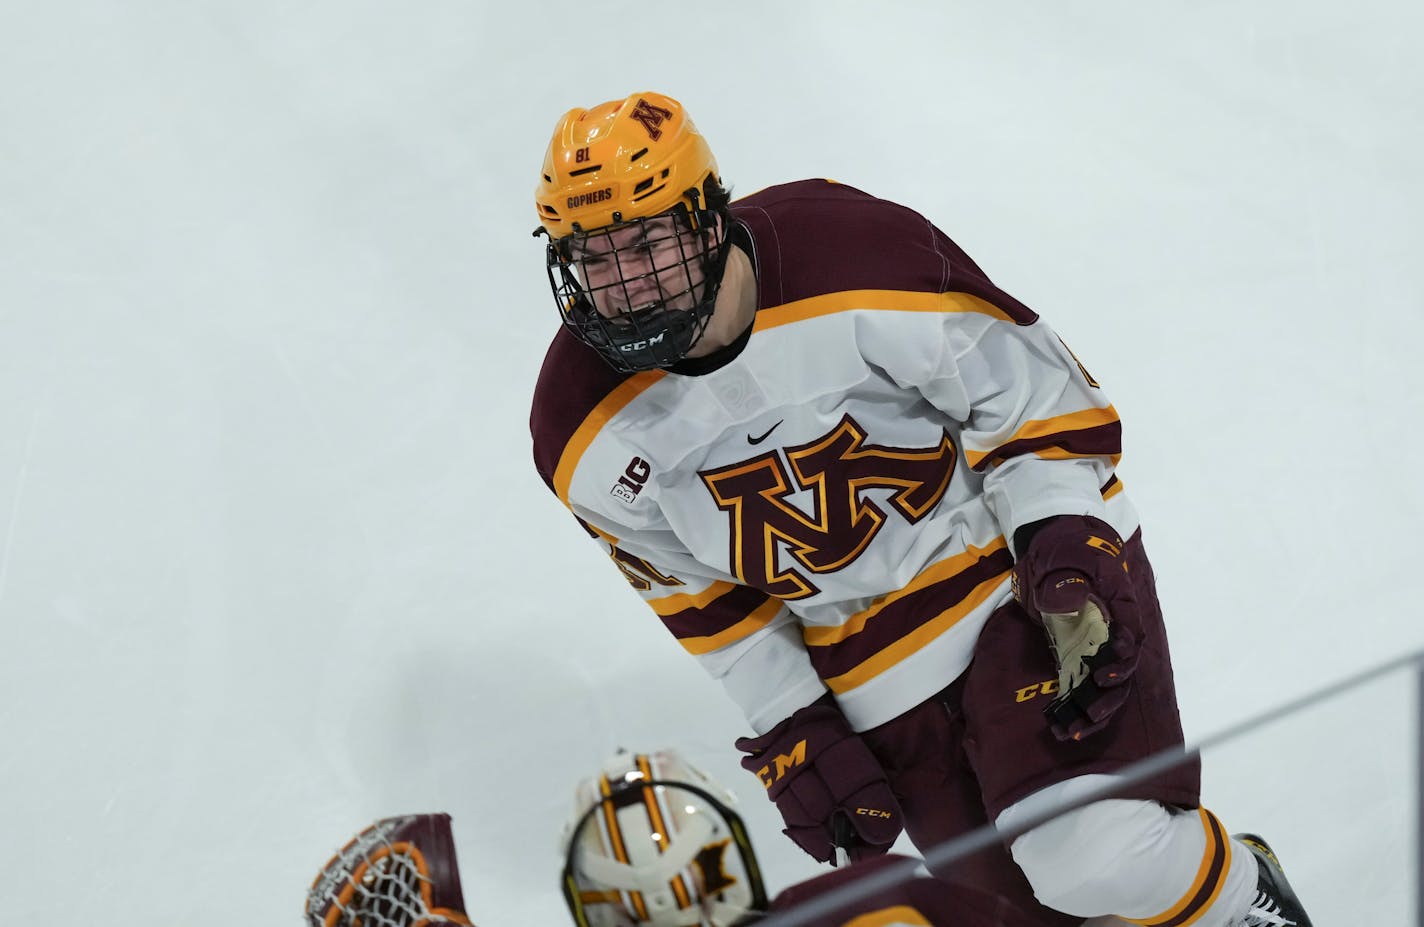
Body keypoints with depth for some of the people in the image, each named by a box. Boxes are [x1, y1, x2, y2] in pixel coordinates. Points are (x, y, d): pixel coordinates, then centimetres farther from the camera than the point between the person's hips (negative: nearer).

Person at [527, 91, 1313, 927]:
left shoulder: (858, 263, -25)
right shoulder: (588, 442, -12)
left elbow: (1034, 390, -14)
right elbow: (699, 594, 3)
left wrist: (1066, 555, -21)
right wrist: (792, 733, 2)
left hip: (1021, 555, -4)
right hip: (875, 674, 4)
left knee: (1090, 852, -19)